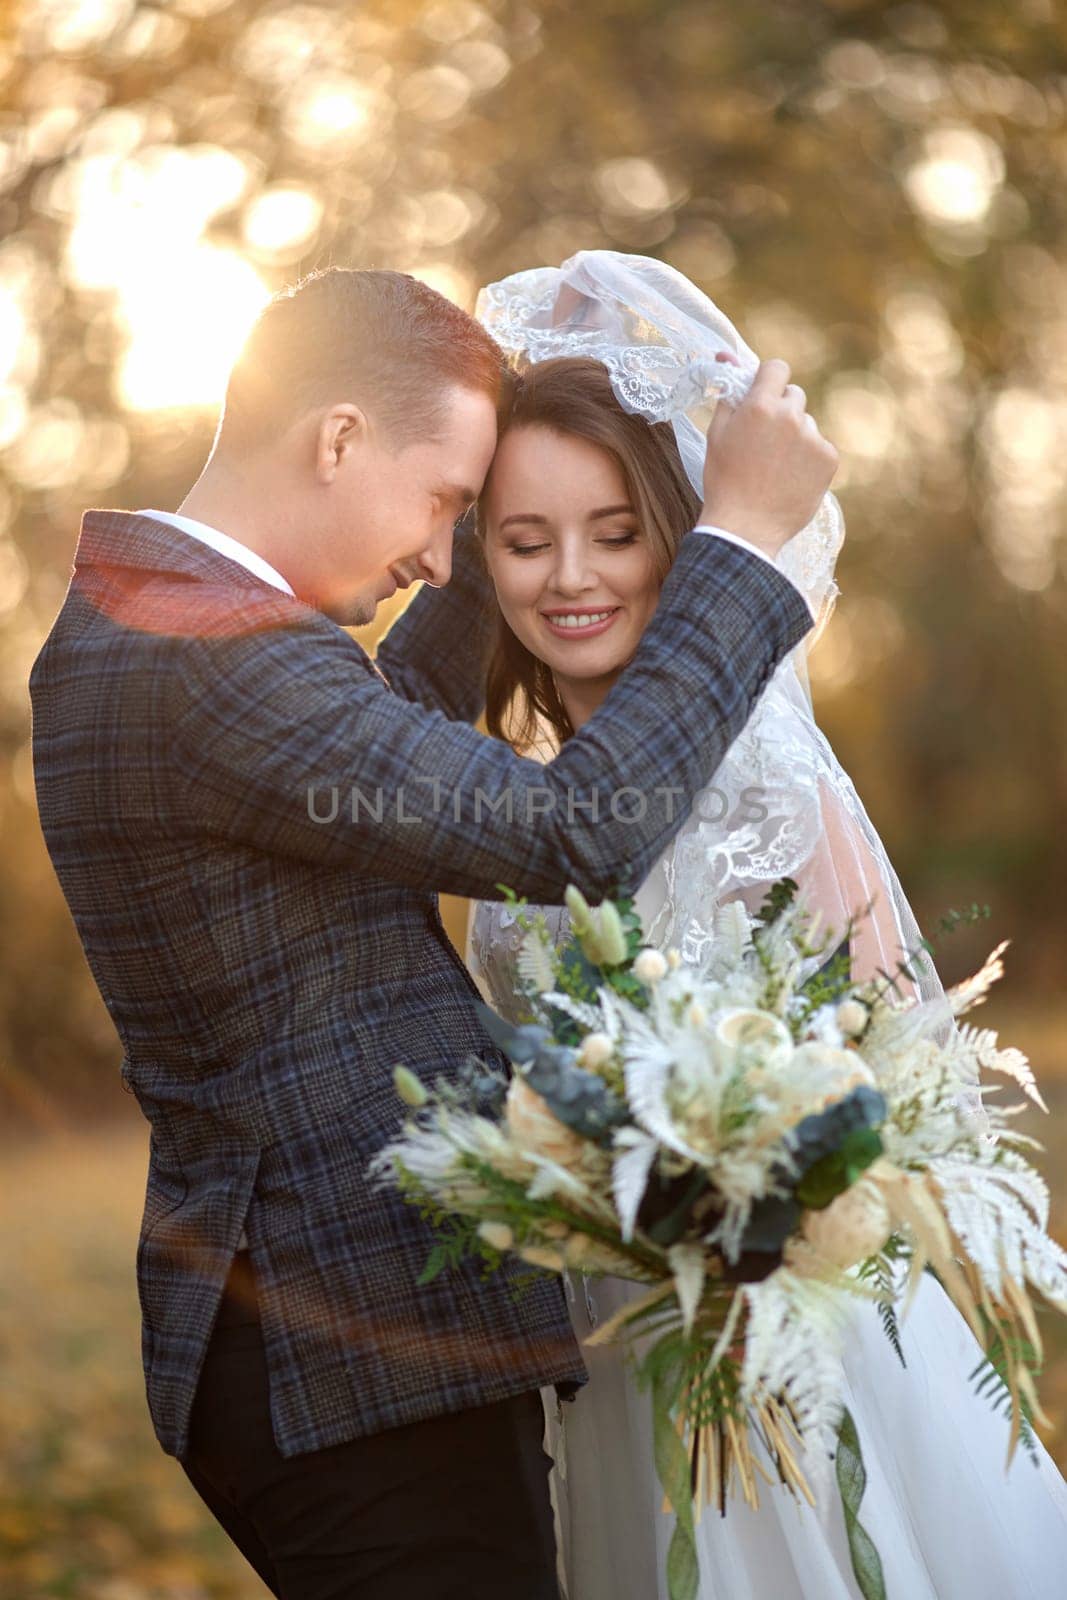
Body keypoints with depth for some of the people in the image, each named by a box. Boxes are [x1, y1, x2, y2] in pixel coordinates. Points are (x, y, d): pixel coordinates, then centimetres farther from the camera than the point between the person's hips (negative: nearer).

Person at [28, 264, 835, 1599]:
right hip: (362, 1350, -10)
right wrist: (742, 534, -14)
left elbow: (390, 737, 30)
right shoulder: (213, 656, -21)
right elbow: (576, 832, -22)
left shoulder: (127, 616, 12)